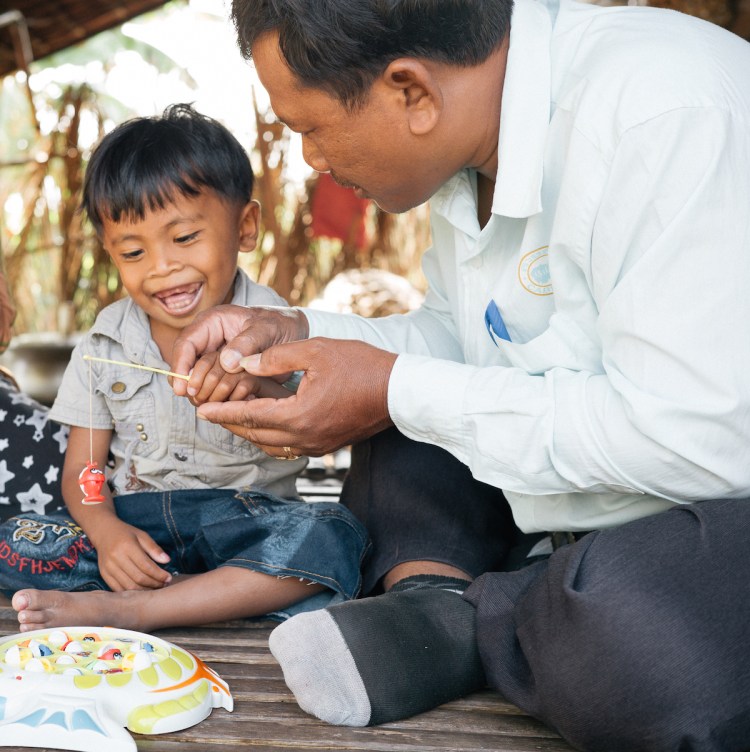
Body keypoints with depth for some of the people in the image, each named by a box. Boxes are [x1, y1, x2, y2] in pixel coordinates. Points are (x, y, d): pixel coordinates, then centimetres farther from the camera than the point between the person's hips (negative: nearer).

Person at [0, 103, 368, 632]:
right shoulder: (104, 344, 4)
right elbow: (82, 470, 6)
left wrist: (261, 392, -38)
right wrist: (105, 531, -17)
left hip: (245, 518, -2)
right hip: (136, 518, 3)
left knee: (332, 538, -32)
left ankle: (118, 608, -28)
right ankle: (234, 595, -21)